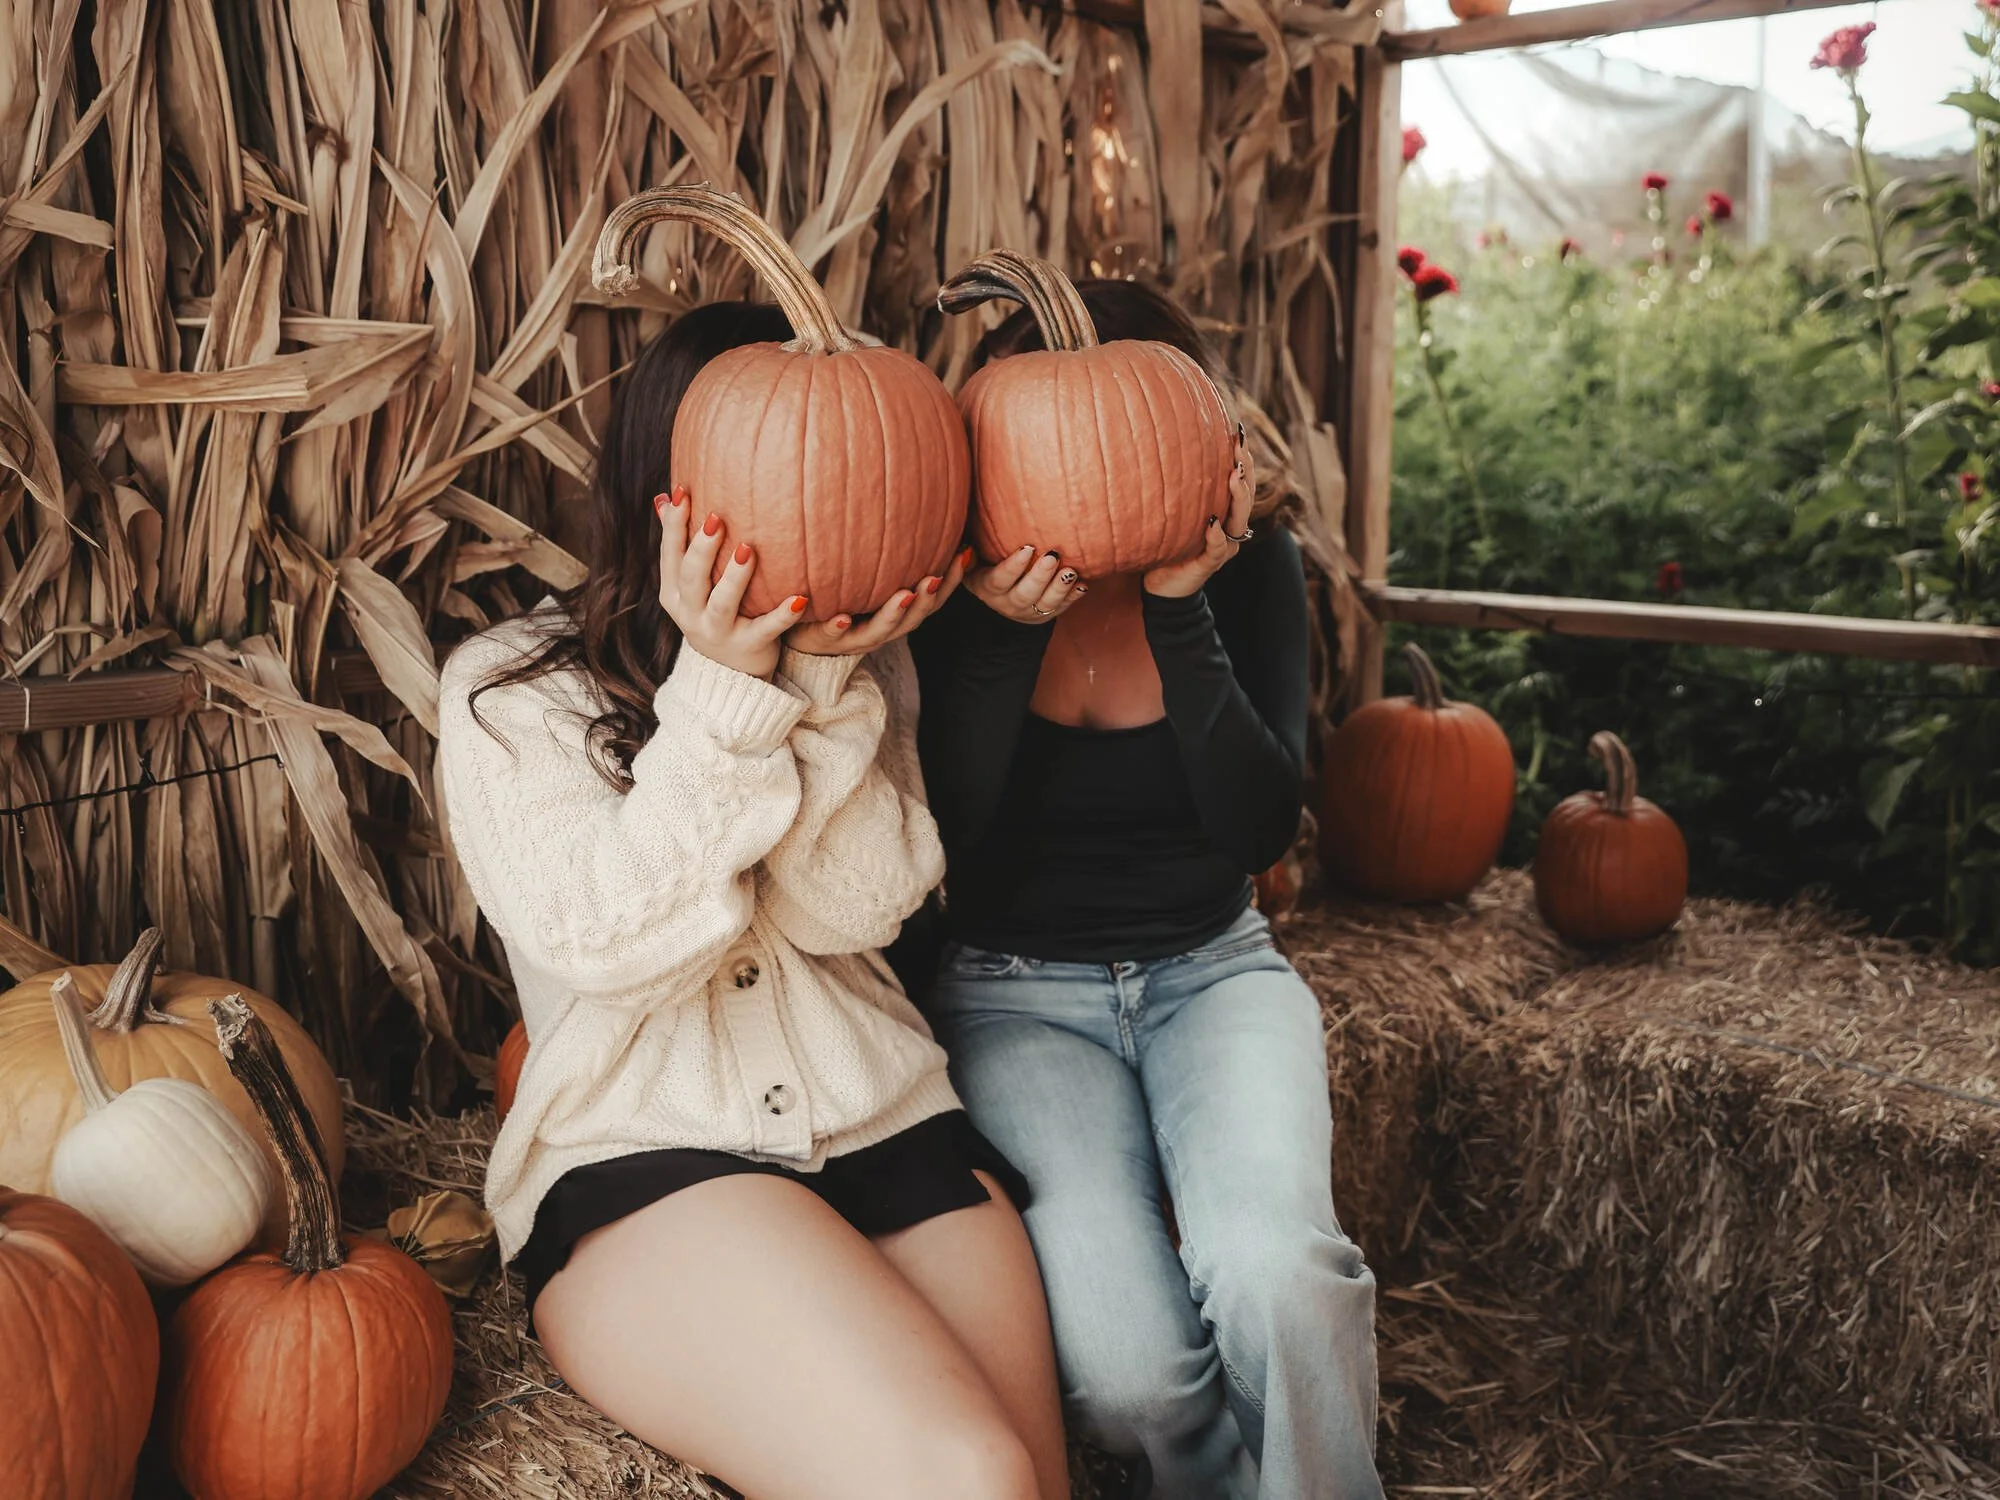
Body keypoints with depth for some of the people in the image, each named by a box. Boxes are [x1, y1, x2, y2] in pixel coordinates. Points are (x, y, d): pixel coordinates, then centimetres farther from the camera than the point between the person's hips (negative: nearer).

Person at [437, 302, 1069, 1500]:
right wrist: (723, 687, -17)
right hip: (637, 1173, -3)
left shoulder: (862, 669, 11)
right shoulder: (509, 689, 2)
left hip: (891, 1130, 4)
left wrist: (827, 680, -13)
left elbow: (851, 914, -2)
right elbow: (613, 950, -10)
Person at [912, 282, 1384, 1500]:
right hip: (1016, 988, -1)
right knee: (1124, 1372, -24)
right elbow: (935, 844, -16)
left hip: (1212, 968, 1)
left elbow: (1263, 829, -13)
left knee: (1275, 1269, -30)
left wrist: (1180, 611, -23)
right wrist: (1005, 629, -28)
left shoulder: (1246, 567, -4)